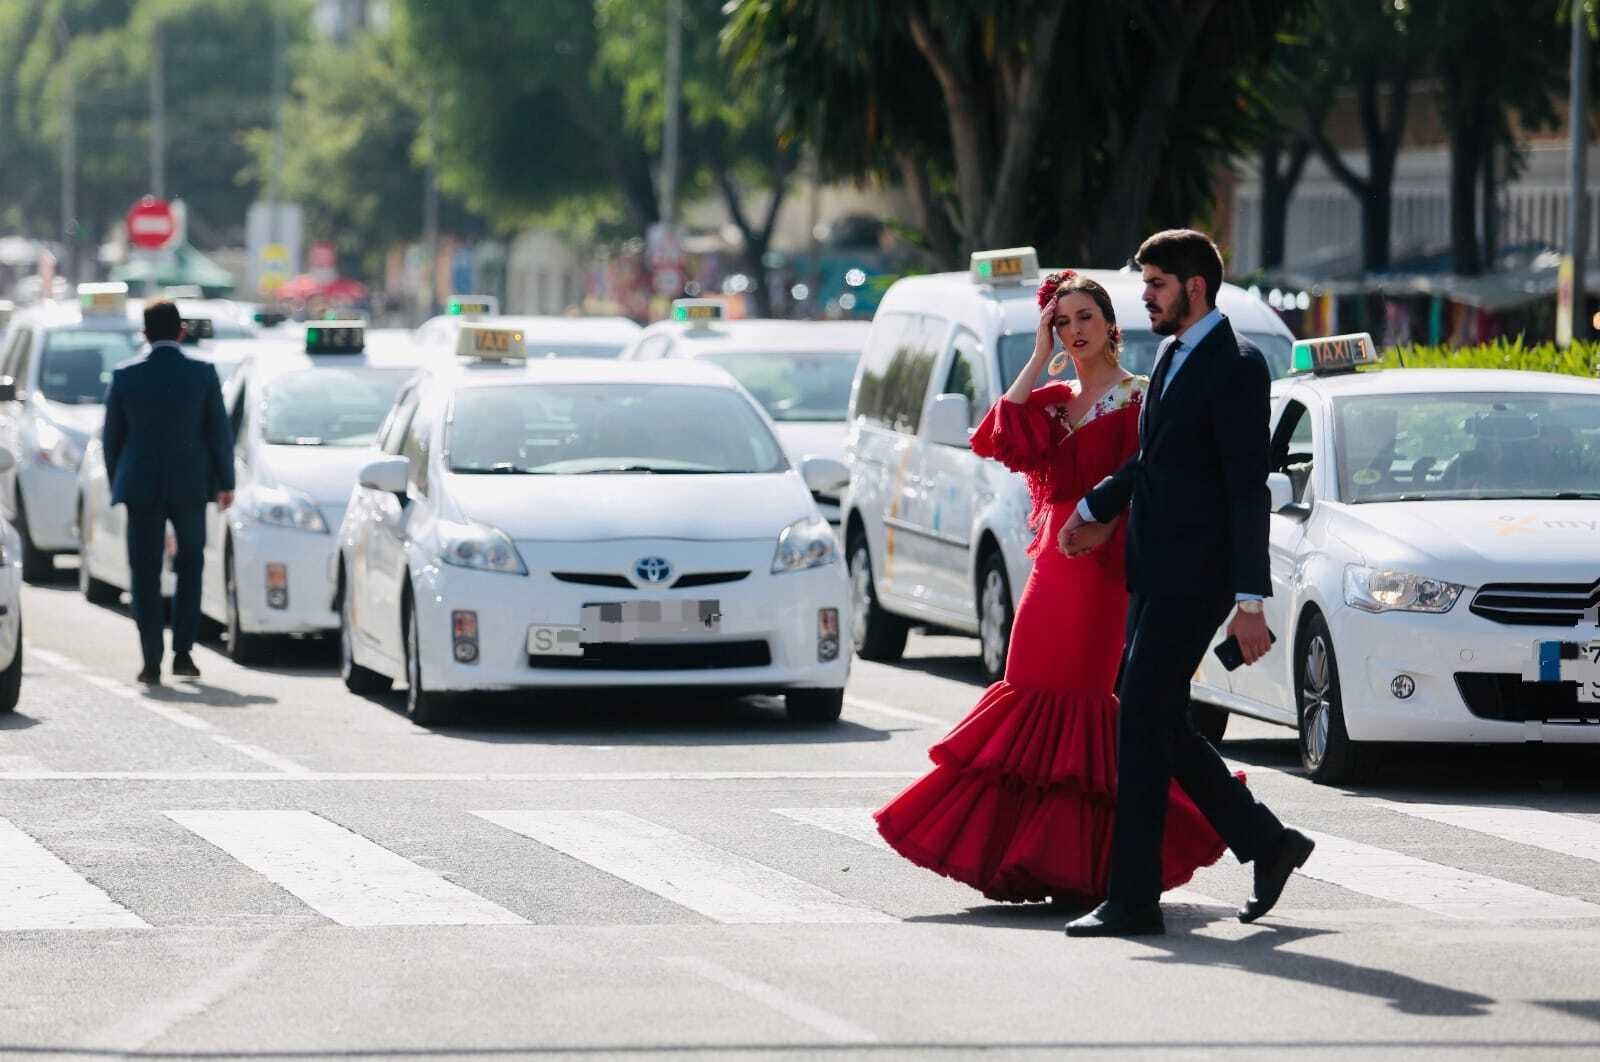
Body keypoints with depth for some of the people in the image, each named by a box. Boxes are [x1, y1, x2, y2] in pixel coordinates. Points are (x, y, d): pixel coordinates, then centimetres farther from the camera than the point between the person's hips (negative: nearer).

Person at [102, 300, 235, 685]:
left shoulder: (125, 376, -2)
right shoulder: (203, 373, -4)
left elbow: (112, 436, 3)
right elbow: (219, 432, -2)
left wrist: (116, 484, 15)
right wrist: (225, 482, 8)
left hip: (141, 486, 0)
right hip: (189, 485, 0)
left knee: (145, 574, 4)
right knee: (190, 564, 17)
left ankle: (152, 663, -2)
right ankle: (182, 652, 8)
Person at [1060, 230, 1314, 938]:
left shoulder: (1236, 367, -13)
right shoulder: (1173, 356, 15)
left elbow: (1249, 491, -16)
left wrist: (1250, 601, -19)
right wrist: (1097, 509, 22)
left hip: (1195, 575, -9)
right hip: (1153, 570, 9)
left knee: (1143, 723, -9)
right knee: (1157, 722, 12)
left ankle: (1133, 897, -5)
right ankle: (1266, 841, 24)